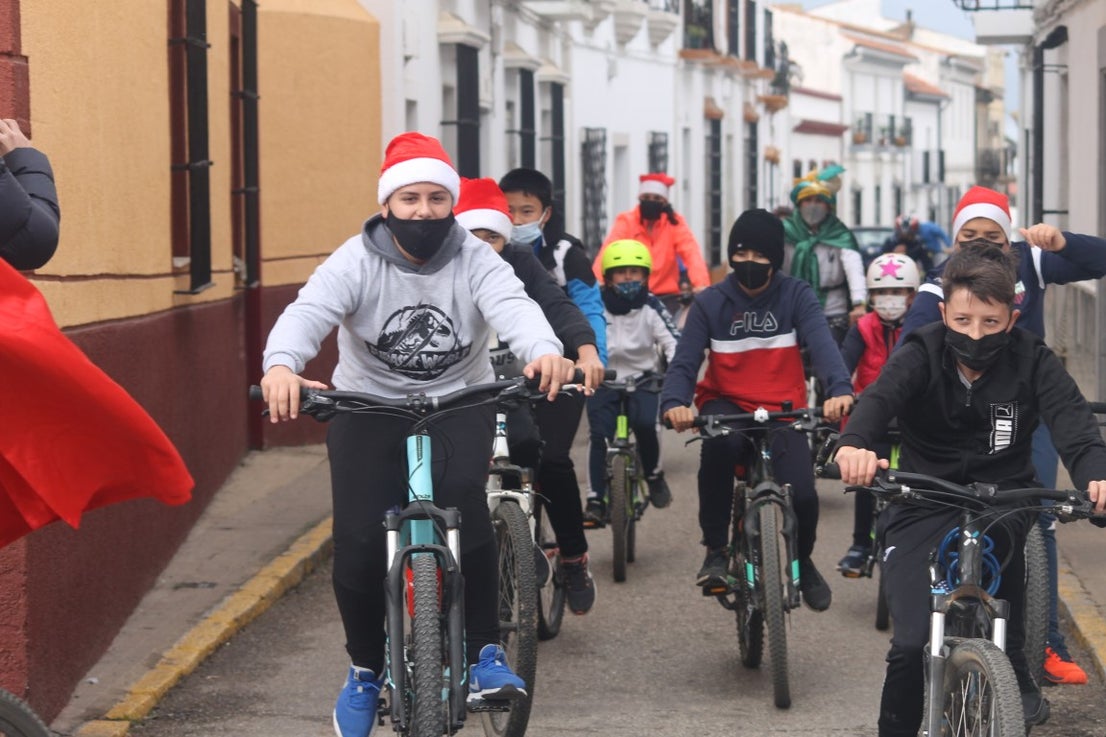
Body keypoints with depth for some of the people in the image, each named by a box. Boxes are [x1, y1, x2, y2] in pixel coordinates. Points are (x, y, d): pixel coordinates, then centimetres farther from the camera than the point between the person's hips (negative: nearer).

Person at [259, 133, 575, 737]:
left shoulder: (475, 261, -11)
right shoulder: (356, 262, -12)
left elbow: (512, 306, -30)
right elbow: (308, 311, -29)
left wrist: (544, 352, -54)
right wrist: (281, 365, -53)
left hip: (458, 407, 0)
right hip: (367, 410, 0)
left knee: (464, 506, -28)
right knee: (358, 544, -10)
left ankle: (484, 653, -14)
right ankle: (365, 668, 16)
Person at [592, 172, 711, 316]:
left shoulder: (675, 223, -2)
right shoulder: (625, 221, -4)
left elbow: (692, 253, -16)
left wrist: (701, 284, -35)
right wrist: (595, 284, -37)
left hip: (666, 296, 0)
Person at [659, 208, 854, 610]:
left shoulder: (796, 296, -4)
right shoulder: (710, 302, -3)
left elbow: (822, 343, -20)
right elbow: (685, 359, -13)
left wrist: (839, 389, -41)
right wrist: (674, 402, -35)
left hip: (782, 410, 0)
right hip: (726, 403, 0)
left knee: (802, 495, -20)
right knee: (719, 442, -37)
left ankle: (802, 561, 18)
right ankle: (715, 552, -18)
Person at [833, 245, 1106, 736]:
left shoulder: (1032, 361, -9)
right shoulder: (922, 355, -11)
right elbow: (880, 396, -32)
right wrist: (854, 445, -56)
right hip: (923, 504, 0)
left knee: (999, 529, -36)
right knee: (912, 642, -14)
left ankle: (1013, 669, -17)